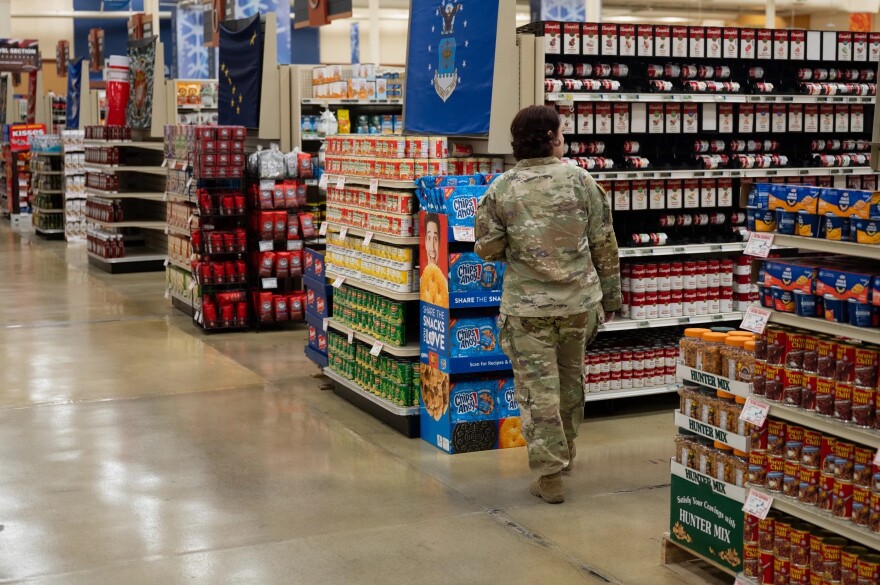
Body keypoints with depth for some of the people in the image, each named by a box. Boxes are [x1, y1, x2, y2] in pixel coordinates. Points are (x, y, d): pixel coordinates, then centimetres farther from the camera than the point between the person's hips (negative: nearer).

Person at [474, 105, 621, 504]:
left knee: (537, 389, 3)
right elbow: (605, 246, 0)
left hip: (527, 306, -2)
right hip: (579, 302, 3)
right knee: (570, 380, 20)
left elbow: (487, 249, -4)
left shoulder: (501, 189, -7)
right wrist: (610, 297, 10)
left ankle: (550, 472, 4)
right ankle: (565, 452, 38)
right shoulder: (581, 180, -4)